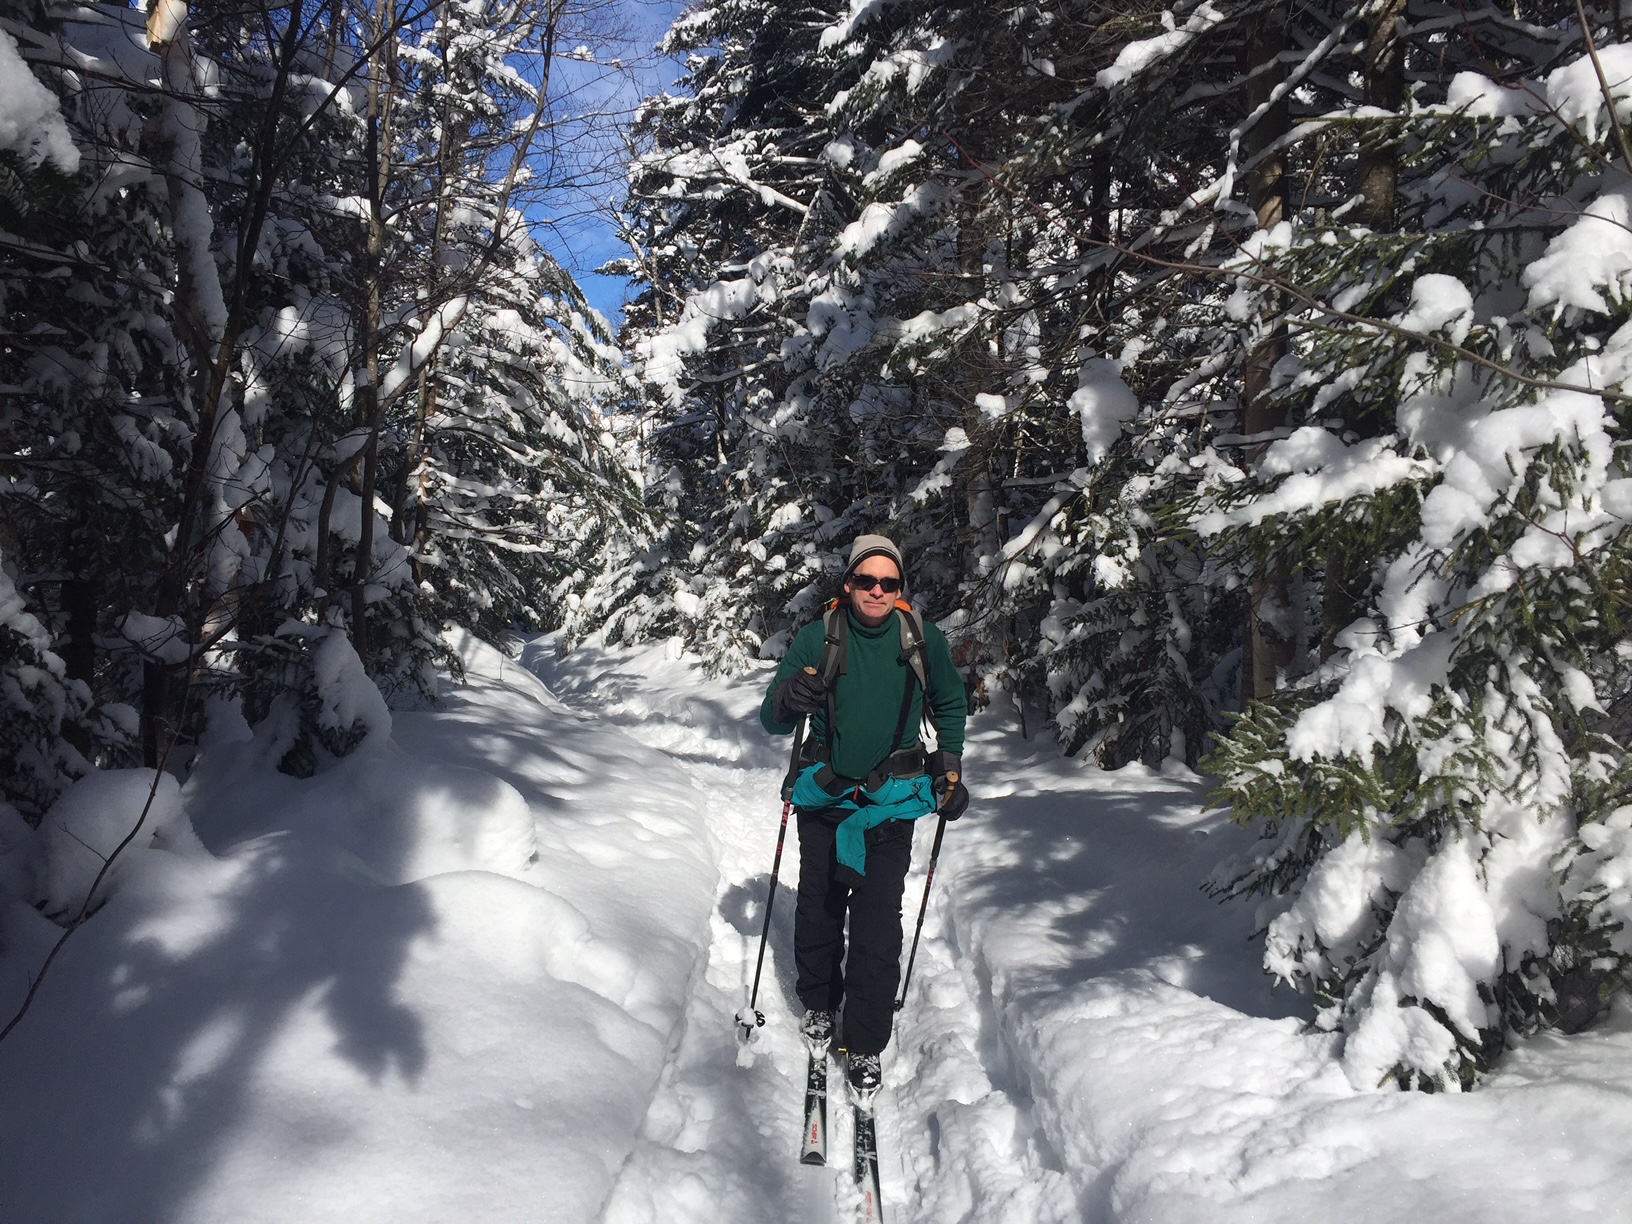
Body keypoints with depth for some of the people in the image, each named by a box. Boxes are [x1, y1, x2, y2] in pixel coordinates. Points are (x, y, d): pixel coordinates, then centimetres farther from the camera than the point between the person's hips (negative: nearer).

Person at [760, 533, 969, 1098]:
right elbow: (772, 721, -6)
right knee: (818, 908, 11)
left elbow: (950, 707, 15)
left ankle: (866, 1044, 11)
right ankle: (817, 1003, 36)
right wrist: (789, 699, -29)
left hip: (891, 802, -1)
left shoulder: (924, 639, -2)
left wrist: (950, 770, 9)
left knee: (878, 924, -4)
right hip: (824, 795, 1)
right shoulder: (819, 638, -5)